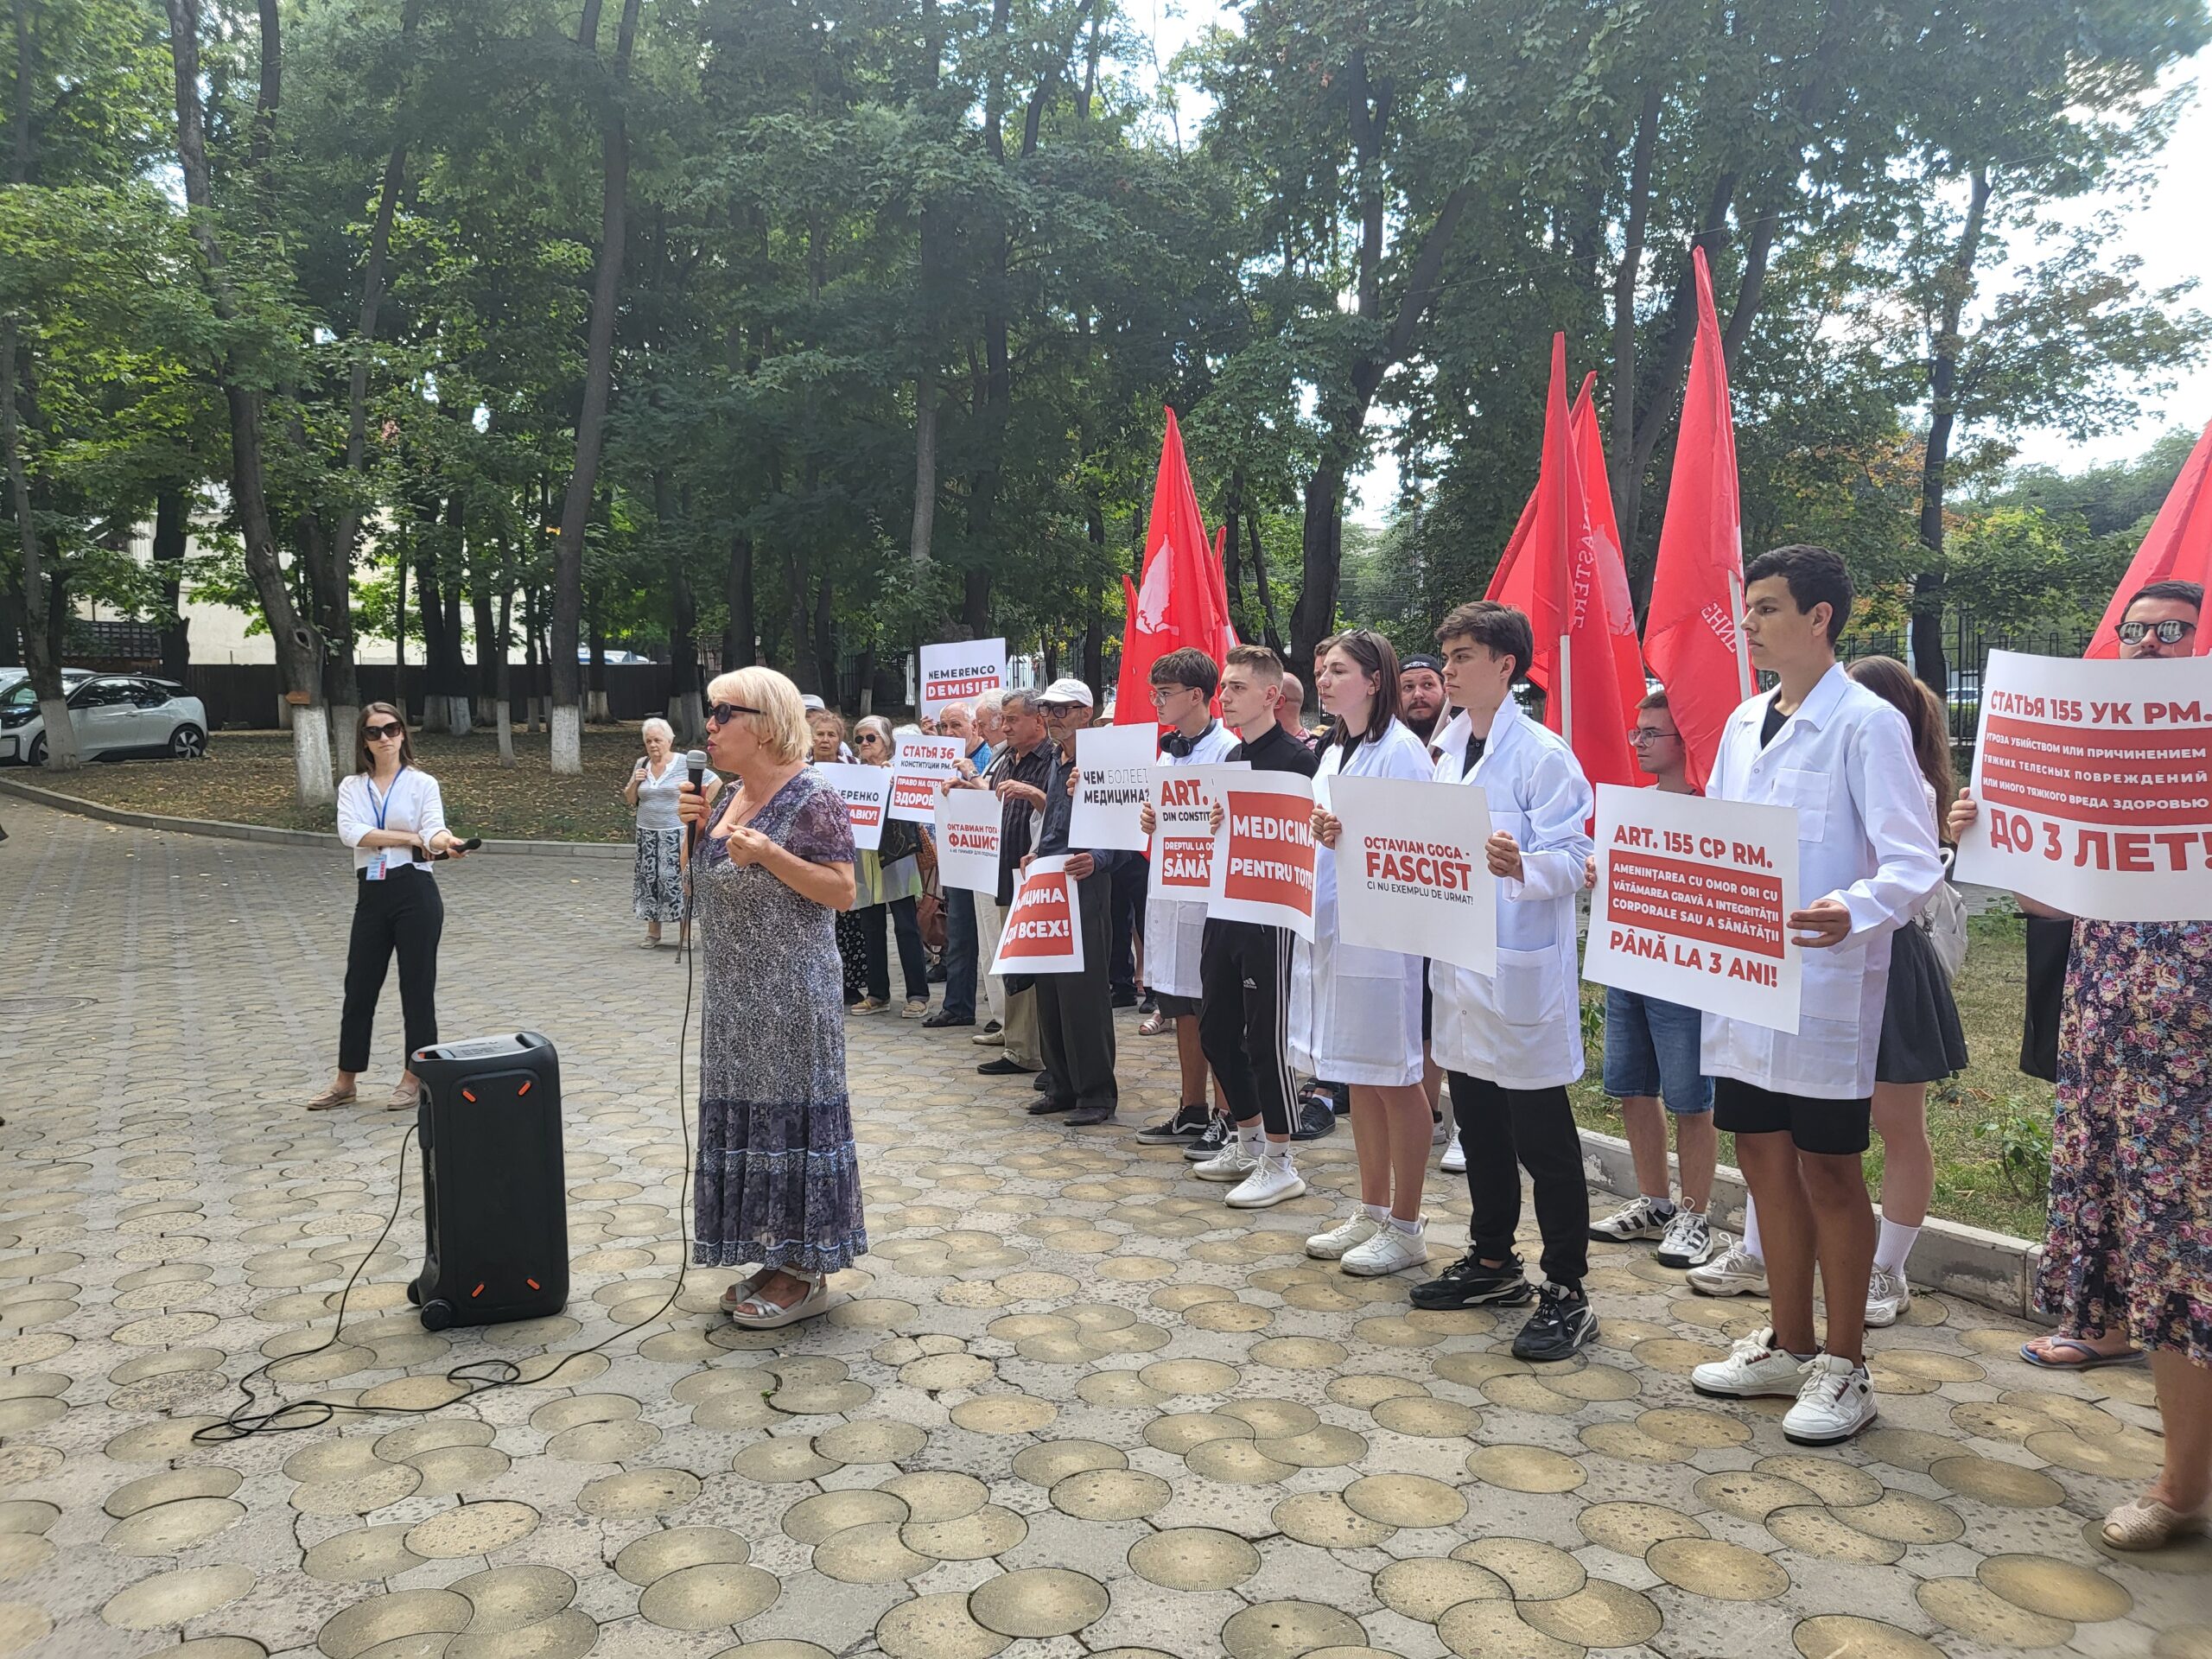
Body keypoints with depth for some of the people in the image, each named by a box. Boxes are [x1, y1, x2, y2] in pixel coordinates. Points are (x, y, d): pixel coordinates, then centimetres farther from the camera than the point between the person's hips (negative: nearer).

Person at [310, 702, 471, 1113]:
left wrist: (445, 842, -39)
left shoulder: (422, 783, 0)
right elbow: (350, 832, -10)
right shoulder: (352, 787, 8)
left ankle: (414, 1078, 15)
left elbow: (433, 828, -16)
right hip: (371, 895, 3)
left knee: (417, 987, 3)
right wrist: (409, 838, -18)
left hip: (415, 893, -3)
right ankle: (346, 1082, 22)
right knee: (359, 988, 9)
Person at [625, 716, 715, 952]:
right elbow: (629, 801, 13)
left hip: (677, 834, -5)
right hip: (647, 835, 5)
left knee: (679, 879, -3)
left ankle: (685, 933, 4)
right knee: (649, 880, 6)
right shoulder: (641, 764, 8)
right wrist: (635, 782, -5)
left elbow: (715, 782, -3)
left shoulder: (684, 764, -7)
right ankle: (652, 933, 14)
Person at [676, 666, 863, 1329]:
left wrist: (769, 854, -25)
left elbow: (844, 892, -16)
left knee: (788, 1112, -2)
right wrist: (698, 827, 0)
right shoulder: (728, 795, 11)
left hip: (790, 992, -8)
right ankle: (777, 1256, 25)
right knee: (745, 1113, 12)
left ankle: (806, 1274, 10)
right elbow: (707, 881, 18)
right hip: (734, 991, 8)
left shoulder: (813, 801, -13)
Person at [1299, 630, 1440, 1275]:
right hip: (1331, 925, 8)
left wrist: (1351, 837, -29)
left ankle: (1405, 1227, 13)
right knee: (1358, 1078, 15)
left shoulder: (1401, 750, -10)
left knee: (1395, 1079, 1)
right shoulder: (1333, 752, 16)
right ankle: (1371, 1211, 27)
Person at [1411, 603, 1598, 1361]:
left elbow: (1572, 860, -17)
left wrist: (1519, 864, -36)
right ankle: (1492, 1262, 33)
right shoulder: (1449, 750, 13)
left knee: (1543, 1139, 0)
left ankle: (1567, 1293, 11)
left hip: (1523, 970, -8)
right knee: (1478, 1126, 18)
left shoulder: (1543, 753, -12)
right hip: (1460, 959, 8)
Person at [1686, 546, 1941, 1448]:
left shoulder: (1868, 723, -10)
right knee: (1765, 1159, 14)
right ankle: (1788, 1344, 29)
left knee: (1828, 1169, 4)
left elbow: (1914, 863, -17)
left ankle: (1844, 1367, 19)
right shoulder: (1743, 723, 12)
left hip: (1825, 982, -7)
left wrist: (1853, 912, -35)